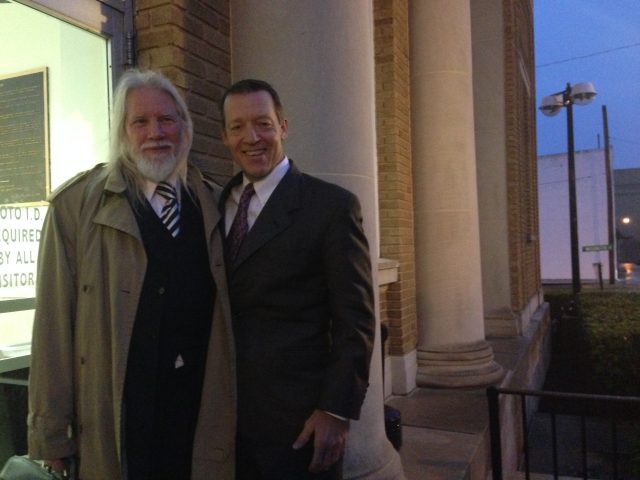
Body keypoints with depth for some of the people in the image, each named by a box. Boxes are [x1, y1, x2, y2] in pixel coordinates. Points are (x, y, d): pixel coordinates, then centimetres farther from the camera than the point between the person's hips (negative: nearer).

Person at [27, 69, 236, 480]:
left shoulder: (213, 203, 4)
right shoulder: (75, 205, -7)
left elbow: (225, 315, 5)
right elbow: (54, 324, -7)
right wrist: (51, 437, -5)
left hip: (203, 419, 3)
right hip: (112, 426, -3)